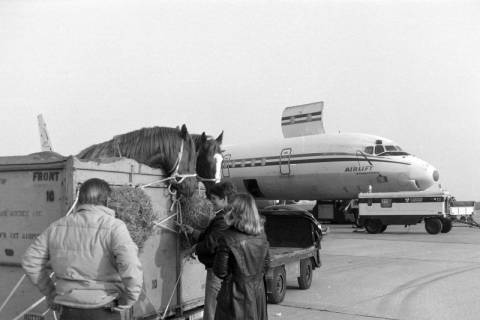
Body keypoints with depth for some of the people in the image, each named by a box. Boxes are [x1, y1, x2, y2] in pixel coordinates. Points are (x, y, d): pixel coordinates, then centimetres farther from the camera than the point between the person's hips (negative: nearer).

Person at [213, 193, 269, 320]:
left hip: (236, 294, -5)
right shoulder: (261, 235, -1)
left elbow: (220, 272, -12)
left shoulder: (228, 238, -18)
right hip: (258, 290, 5)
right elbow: (266, 264, 10)